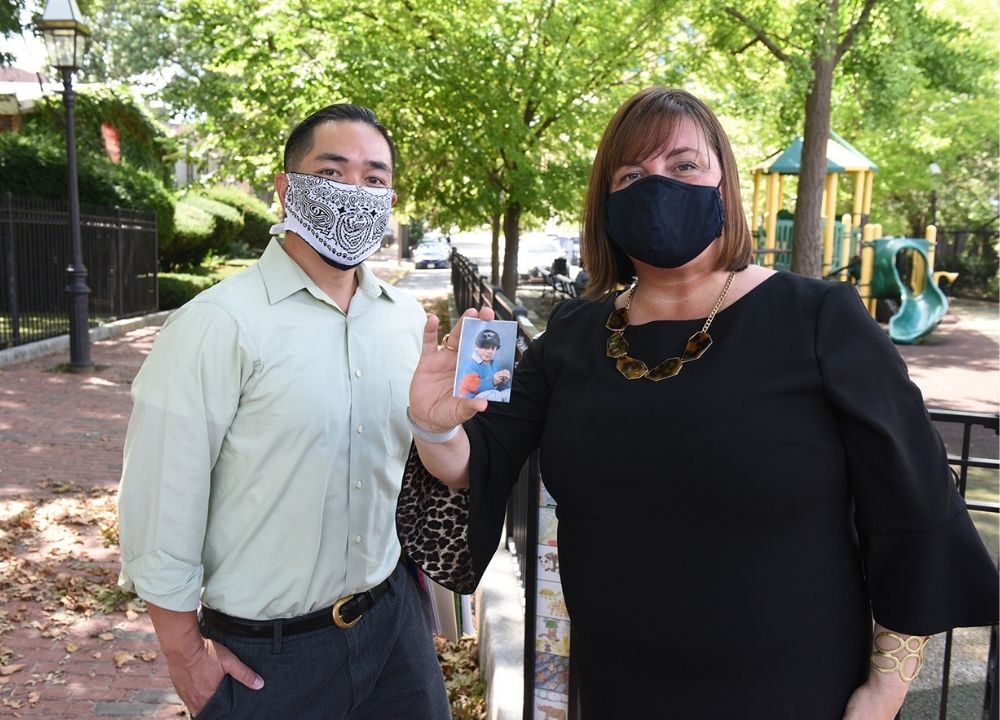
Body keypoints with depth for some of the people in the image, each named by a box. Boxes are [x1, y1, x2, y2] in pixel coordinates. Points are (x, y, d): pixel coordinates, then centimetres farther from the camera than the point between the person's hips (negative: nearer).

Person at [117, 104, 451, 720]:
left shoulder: (407, 319, 1)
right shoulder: (217, 325, -17)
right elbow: (162, 503, -14)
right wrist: (185, 653, -10)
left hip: (394, 620, 5)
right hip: (266, 655, -4)